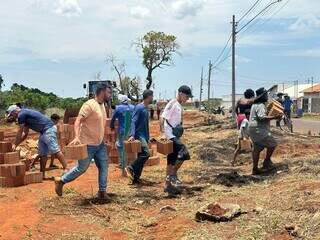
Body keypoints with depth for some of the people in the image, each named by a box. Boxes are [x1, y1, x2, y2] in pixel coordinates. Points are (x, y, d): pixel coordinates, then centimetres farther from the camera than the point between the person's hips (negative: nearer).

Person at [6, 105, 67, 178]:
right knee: (42, 154, 10)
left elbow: (20, 132, -2)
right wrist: (16, 144, 24)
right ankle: (42, 174, 14)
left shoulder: (21, 115, -8)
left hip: (48, 129, -10)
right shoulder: (25, 115, 22)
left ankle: (65, 169, -15)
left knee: (55, 150, -14)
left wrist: (15, 145, 8)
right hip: (44, 132, 10)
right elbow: (25, 134, 27)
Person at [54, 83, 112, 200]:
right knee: (81, 168, 3)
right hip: (88, 144, -8)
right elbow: (78, 121, -23)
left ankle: (102, 192, 15)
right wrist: (77, 137, -35)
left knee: (103, 167, 5)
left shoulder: (102, 105, 10)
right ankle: (61, 181, 22)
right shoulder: (89, 105, -17)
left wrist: (104, 138, 21)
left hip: (100, 144, 8)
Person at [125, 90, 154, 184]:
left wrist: (148, 137, 24)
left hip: (144, 136, 9)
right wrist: (132, 135, -30)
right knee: (146, 153, -23)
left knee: (141, 157, 8)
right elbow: (133, 122, -18)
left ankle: (136, 178, 13)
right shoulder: (139, 107, -11)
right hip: (138, 135, -9)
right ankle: (130, 168, -11)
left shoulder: (146, 108, 15)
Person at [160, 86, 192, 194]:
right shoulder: (172, 104, -13)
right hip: (170, 135, -10)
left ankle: (168, 184, 19)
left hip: (175, 136, 10)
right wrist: (163, 133, -28)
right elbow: (162, 118, -20)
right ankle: (173, 174, -5)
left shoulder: (180, 106, 15)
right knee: (184, 154, -20)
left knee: (172, 161, 12)